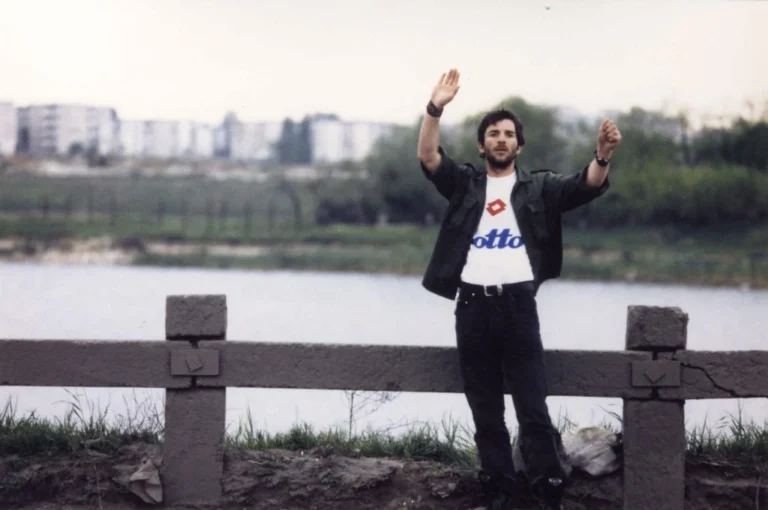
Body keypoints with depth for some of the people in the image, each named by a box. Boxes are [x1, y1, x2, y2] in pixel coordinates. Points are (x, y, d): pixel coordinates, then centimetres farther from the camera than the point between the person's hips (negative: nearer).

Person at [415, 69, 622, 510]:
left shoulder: (539, 187, 9)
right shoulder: (465, 184, 12)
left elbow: (587, 186, -5)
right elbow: (428, 157, -3)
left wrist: (603, 156, -27)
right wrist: (436, 109, -19)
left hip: (518, 304, -2)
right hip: (473, 306, 2)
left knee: (533, 408, -4)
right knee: (485, 411, 7)